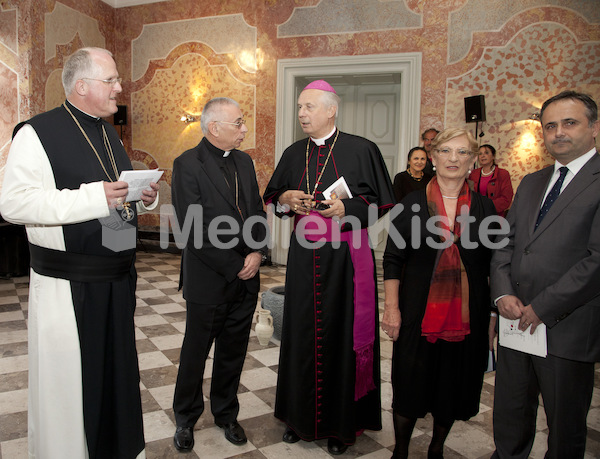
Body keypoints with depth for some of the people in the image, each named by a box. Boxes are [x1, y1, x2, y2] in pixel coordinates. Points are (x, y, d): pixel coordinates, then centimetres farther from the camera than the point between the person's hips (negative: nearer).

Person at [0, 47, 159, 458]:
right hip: (67, 284, -7)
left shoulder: (110, 134, 15)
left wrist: (144, 198, 1)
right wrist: (94, 197, -25)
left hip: (118, 276, 7)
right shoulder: (38, 132, -9)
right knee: (67, 380, 5)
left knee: (117, 370, 17)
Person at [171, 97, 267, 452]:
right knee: (196, 352, 13)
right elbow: (194, 230, -18)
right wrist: (234, 266, -15)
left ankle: (226, 414, 37)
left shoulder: (244, 162, 9)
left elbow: (258, 211, 11)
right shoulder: (188, 164, -12)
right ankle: (186, 419, 35)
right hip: (209, 280, -5)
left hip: (246, 279, 6)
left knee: (234, 352, 17)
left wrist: (258, 253, -5)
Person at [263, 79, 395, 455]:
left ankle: (342, 423, 21)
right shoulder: (294, 154, 10)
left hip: (345, 255, -4)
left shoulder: (361, 150, -3)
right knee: (302, 333, 10)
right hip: (304, 256, 4)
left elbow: (382, 201, -2)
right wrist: (286, 199, -4)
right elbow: (272, 196, 18)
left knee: (342, 334, 3)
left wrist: (348, 208, -17)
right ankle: (302, 415, 28)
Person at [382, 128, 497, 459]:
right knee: (411, 385, 9)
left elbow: (493, 264, 6)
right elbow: (392, 259, -3)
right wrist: (391, 307, -9)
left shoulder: (483, 208, 3)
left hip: (467, 314, 2)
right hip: (419, 313, -2)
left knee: (454, 386, 15)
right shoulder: (412, 204, -2)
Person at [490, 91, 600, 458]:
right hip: (516, 321, 6)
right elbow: (505, 242, 11)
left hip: (568, 329, -5)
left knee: (566, 427, 15)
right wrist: (503, 293, -5)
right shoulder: (531, 183, 15)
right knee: (509, 419, 18)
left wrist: (542, 308, -16)